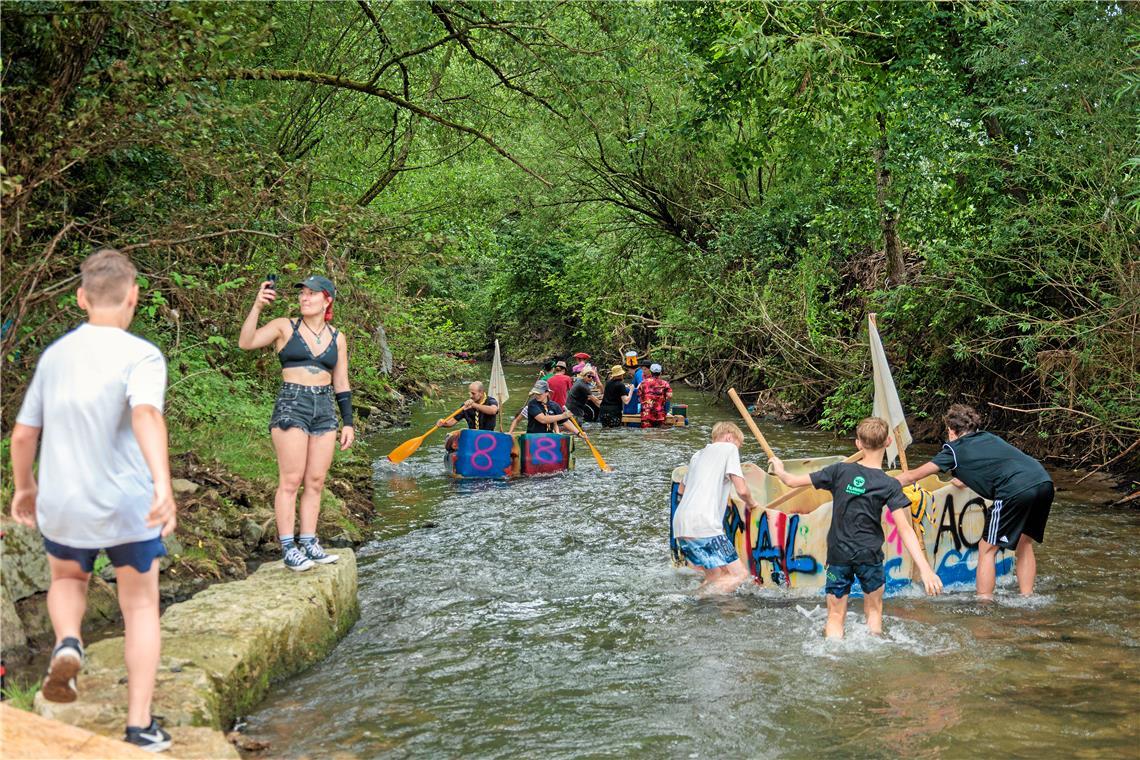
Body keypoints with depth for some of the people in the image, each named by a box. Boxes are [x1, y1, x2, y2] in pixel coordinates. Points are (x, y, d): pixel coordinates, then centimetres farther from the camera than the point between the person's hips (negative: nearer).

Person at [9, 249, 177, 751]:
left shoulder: (54, 354, 6)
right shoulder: (142, 356, -11)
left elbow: (23, 434, 13)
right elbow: (147, 414, -31)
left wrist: (24, 487, 29)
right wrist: (163, 484, -43)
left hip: (61, 506, 4)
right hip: (128, 506, -4)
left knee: (67, 581, 32)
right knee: (141, 608, 14)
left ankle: (67, 643, 1)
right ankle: (140, 726, 13)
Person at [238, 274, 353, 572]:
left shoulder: (337, 338, 13)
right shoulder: (284, 327, 3)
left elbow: (341, 384, 16)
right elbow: (246, 343, -8)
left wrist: (348, 422, 12)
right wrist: (257, 307, -17)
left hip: (325, 408, 4)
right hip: (291, 405, -4)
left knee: (315, 482, 4)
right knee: (291, 480, -7)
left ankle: (309, 543, 9)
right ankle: (288, 548, -5)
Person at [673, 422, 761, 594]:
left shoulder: (698, 455, 28)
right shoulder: (729, 448, 6)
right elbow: (741, 490, -5)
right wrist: (751, 503, 16)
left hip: (680, 526, 8)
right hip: (703, 525, -8)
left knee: (716, 577, 14)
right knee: (740, 574, -5)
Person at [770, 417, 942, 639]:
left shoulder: (840, 471, -7)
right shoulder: (890, 485, -11)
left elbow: (793, 482, -1)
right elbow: (905, 530, -18)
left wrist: (779, 471, 22)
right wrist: (926, 569, -20)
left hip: (838, 554, 1)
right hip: (869, 555, -1)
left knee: (835, 616, 8)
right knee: (873, 611, 21)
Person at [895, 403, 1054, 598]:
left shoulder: (955, 449, 12)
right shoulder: (988, 437, 29)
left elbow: (913, 476, 19)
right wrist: (967, 480, 59)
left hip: (1017, 491, -7)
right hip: (1044, 482, 7)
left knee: (987, 549, 6)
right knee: (1024, 543, 24)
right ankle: (1026, 598, 26)